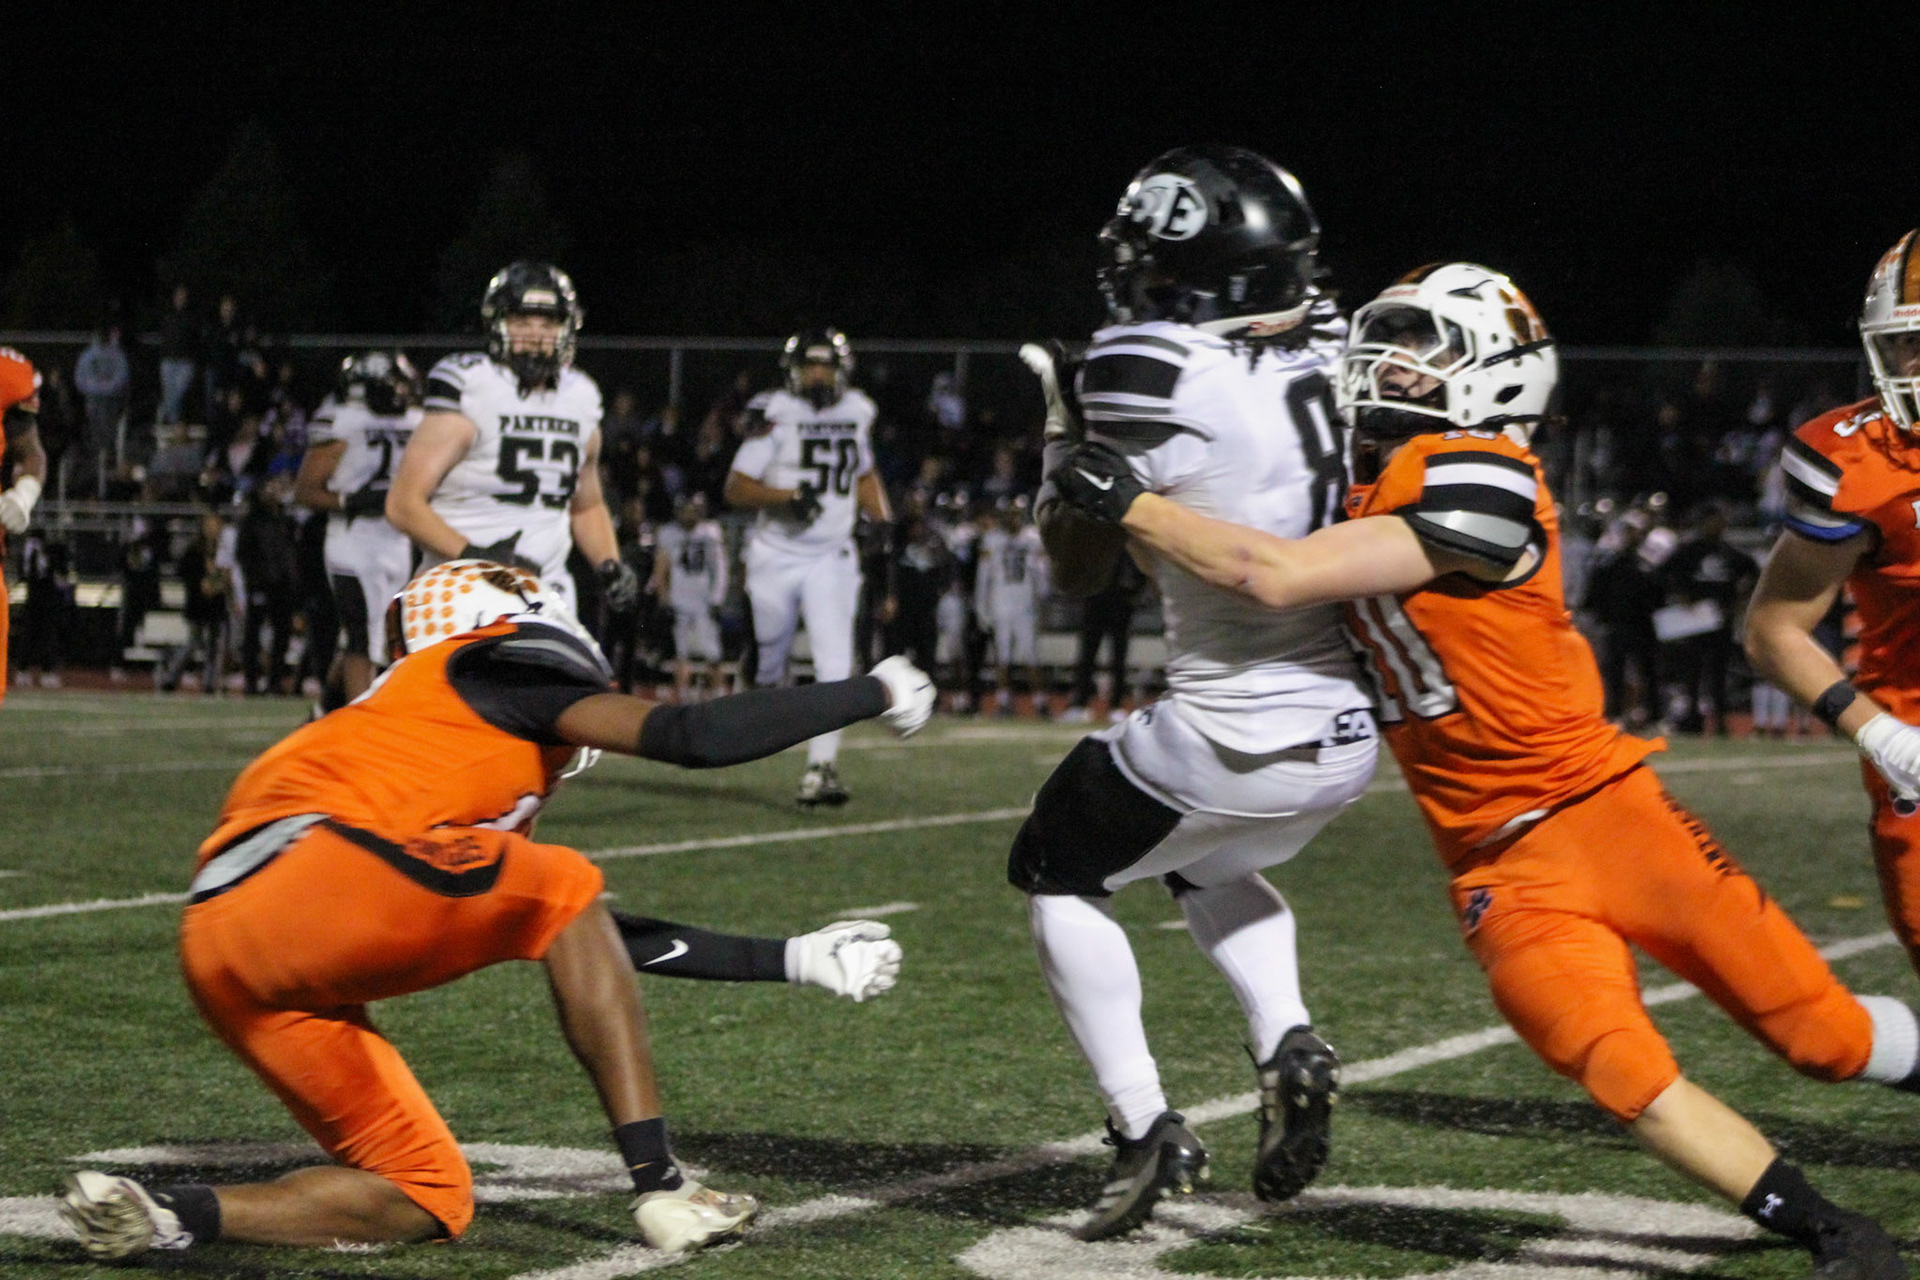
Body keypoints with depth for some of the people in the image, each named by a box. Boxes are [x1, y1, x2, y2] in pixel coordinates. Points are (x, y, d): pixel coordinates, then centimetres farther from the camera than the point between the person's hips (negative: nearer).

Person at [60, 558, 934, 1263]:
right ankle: (660, 1189, -1)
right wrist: (870, 695, 11)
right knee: (566, 894, 7)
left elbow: (587, 949, 38)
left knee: (428, 1201, 11)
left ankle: (166, 1218, -3)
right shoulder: (492, 670, 13)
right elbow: (692, 738, 0)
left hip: (222, 963, 9)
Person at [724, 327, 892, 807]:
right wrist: (786, 496, -25)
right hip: (776, 556, -3)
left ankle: (820, 769, -14)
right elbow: (735, 488, -11)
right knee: (768, 668, 8)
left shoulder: (856, 413, 6)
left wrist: (885, 523, 10)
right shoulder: (775, 415, -9)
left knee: (835, 665, -13)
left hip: (830, 559, 3)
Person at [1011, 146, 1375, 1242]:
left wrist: (1062, 438, 10)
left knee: (1059, 871, 18)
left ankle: (1145, 1126, 10)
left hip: (1236, 736, -6)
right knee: (1212, 863, 34)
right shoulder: (1333, 352, 0)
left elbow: (1080, 567, -5)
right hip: (1353, 733, 7)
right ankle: (1289, 1043, 12)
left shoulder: (1151, 380, -17)